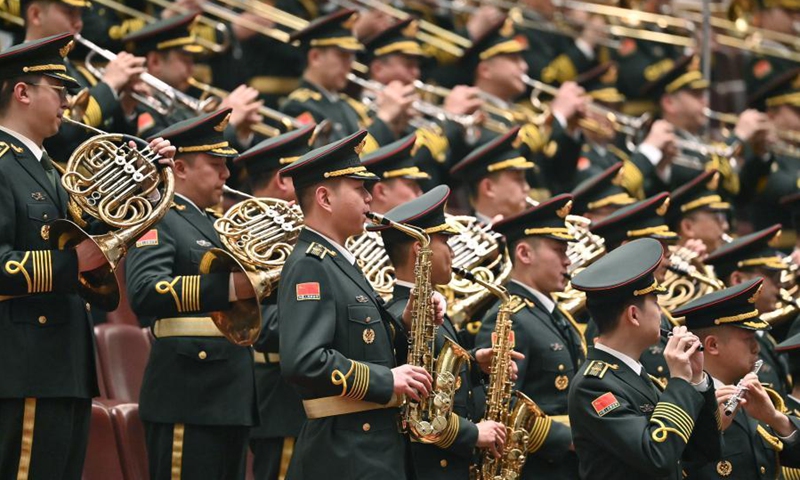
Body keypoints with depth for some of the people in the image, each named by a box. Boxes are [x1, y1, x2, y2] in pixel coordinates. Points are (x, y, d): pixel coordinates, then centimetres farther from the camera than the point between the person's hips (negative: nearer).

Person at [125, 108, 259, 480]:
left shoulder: (209, 226, 22)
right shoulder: (158, 222, -8)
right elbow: (145, 293, -27)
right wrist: (229, 288, -37)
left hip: (230, 401, 9)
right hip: (189, 403, -9)